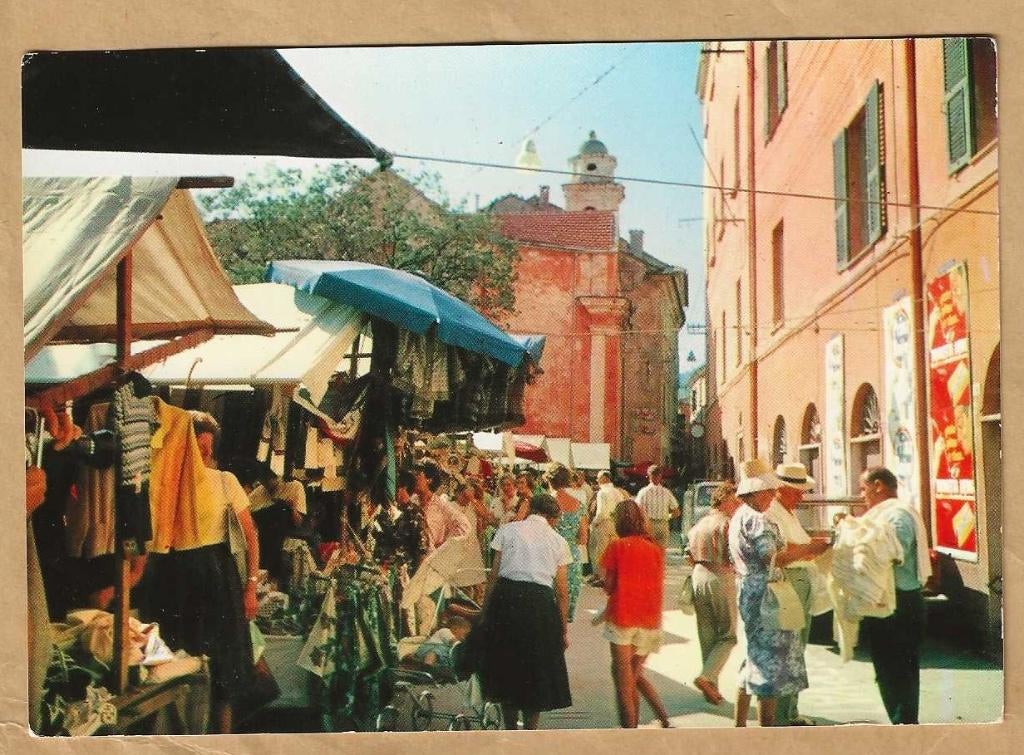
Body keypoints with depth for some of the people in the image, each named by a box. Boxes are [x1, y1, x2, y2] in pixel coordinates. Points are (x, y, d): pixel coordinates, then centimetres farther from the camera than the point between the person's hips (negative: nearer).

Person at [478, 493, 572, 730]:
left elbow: (494, 574, 2)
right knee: (536, 672, 14)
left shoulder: (507, 530, 8)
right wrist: (564, 628, 13)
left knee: (505, 667, 16)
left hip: (506, 597, 0)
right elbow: (562, 590, 7)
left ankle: (510, 730, 24)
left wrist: (485, 610, 5)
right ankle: (530, 733, 20)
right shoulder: (558, 541, 10)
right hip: (540, 602, 0)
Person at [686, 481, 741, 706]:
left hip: (699, 577, 7)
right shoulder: (727, 523, -10)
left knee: (706, 635, 13)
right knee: (728, 634, 2)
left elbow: (689, 554, 14)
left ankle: (711, 686, 17)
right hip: (721, 579, -7)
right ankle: (707, 677, -13)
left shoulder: (698, 524, 13)